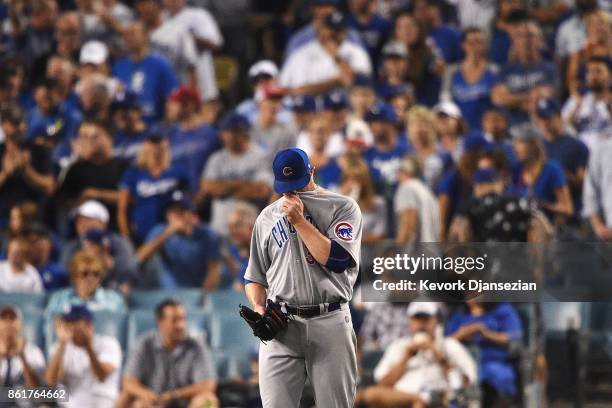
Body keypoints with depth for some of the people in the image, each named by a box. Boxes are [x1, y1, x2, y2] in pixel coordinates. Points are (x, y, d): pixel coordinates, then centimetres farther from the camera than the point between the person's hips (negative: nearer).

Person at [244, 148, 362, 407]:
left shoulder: (343, 207, 4)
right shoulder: (268, 216, 16)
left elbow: (338, 259, -11)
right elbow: (254, 275, 21)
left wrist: (299, 220, -8)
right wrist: (258, 308, 1)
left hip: (329, 324, -2)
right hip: (281, 325, 3)